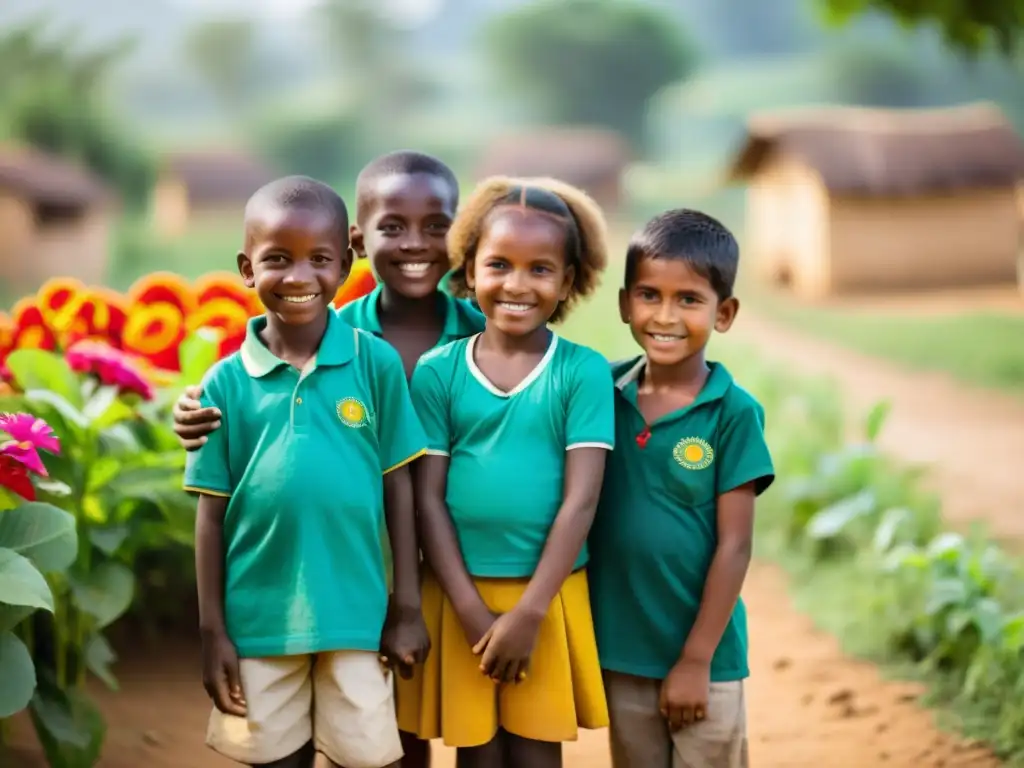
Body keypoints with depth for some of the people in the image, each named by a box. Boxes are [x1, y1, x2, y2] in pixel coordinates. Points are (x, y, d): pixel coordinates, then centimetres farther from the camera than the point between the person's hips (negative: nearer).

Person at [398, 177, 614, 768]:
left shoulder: (583, 371, -4)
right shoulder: (438, 371, -1)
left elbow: (580, 500, -9)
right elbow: (428, 498, -2)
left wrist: (529, 611, -13)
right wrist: (473, 610, -9)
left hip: (548, 597, -1)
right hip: (459, 595, 1)